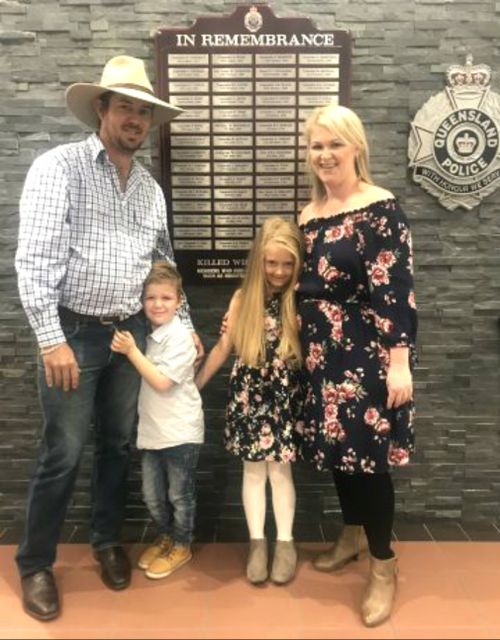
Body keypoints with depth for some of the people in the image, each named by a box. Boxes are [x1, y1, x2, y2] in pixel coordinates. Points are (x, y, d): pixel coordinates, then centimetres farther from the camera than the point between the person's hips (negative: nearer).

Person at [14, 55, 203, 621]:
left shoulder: (150, 188, 12)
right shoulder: (58, 167, -7)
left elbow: (164, 264, 19)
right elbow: (35, 258, -15)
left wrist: (186, 325, 14)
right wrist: (51, 340, -20)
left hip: (132, 334, 6)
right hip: (74, 333, -5)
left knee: (118, 444, 14)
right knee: (63, 454, 1)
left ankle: (106, 540, 36)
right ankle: (34, 565, 22)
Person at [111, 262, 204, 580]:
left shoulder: (179, 337, -16)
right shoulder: (147, 335, 7)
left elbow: (161, 382, -22)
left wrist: (131, 351, -19)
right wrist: (126, 349, -1)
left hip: (180, 431, -7)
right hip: (153, 430, 7)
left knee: (180, 495, 9)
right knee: (152, 495, 16)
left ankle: (181, 546, 29)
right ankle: (166, 537, 39)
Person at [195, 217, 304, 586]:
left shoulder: (301, 301, -7)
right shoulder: (243, 299, -4)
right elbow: (223, 348, 3)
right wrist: (194, 384, 5)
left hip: (285, 397, -1)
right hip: (248, 396, 1)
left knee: (280, 469, 7)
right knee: (254, 470, 9)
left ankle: (285, 542, 22)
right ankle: (257, 542, 22)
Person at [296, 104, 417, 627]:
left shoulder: (380, 209, -11)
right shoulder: (309, 214, 9)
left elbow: (396, 290, -16)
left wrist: (399, 362, -20)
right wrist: (298, 346, 14)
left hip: (366, 356, -6)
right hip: (323, 355, 7)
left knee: (368, 453, 0)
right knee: (336, 447, 15)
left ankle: (383, 565, 19)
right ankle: (354, 534, 37)